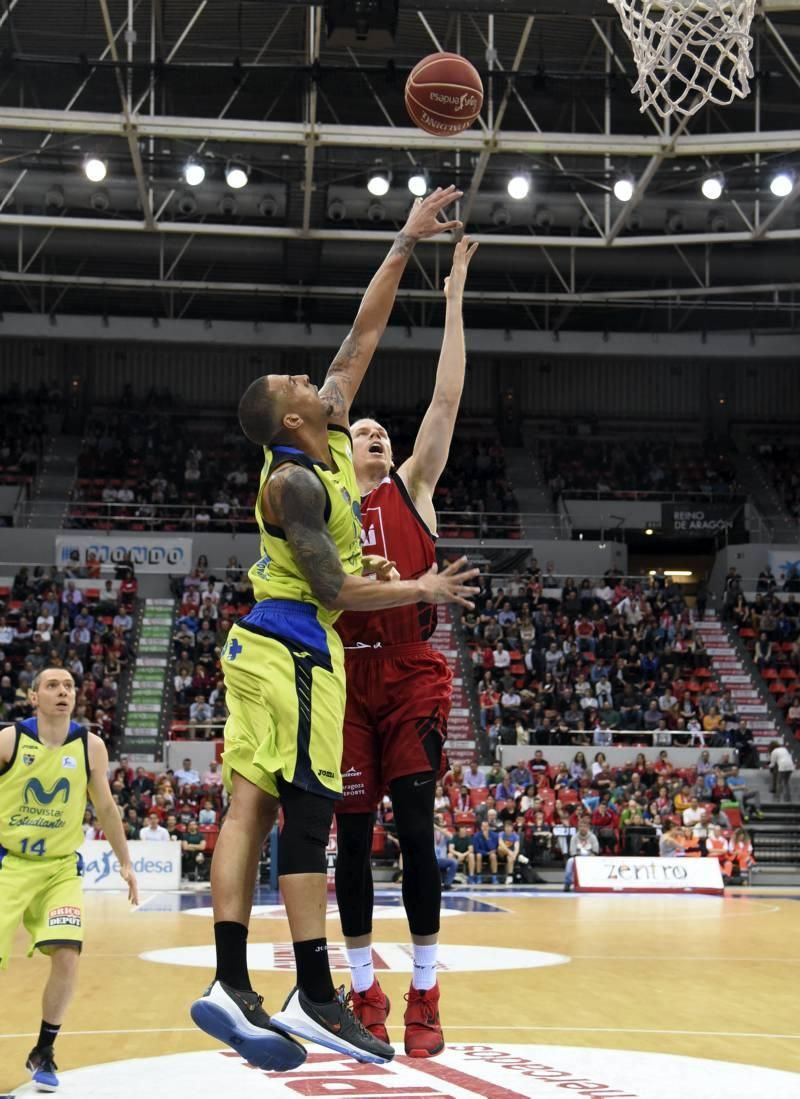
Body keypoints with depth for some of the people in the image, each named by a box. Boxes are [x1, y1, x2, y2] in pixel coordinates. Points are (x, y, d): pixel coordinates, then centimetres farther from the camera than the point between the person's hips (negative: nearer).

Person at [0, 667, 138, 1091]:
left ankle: (43, 1052, 5)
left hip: (61, 867, 1)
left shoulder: (90, 747, -3)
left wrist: (125, 863, 13)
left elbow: (106, 808, 10)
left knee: (67, 955, -16)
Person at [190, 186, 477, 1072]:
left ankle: (230, 987, 0)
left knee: (251, 808, 2)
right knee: (307, 813, -9)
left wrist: (406, 244, 14)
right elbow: (335, 592, -16)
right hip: (293, 649, -9)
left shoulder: (330, 440, 10)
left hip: (268, 645, 9)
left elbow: (363, 335, 15)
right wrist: (422, 590, -5)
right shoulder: (293, 481, -14)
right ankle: (314, 999, -8)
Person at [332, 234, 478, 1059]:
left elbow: (447, 399, 1)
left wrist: (454, 299, -3)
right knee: (353, 836, 3)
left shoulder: (413, 488, 9)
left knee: (416, 833, -4)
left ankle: (424, 997, 3)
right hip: (349, 676, 1)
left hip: (414, 675, -1)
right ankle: (364, 993, 12)